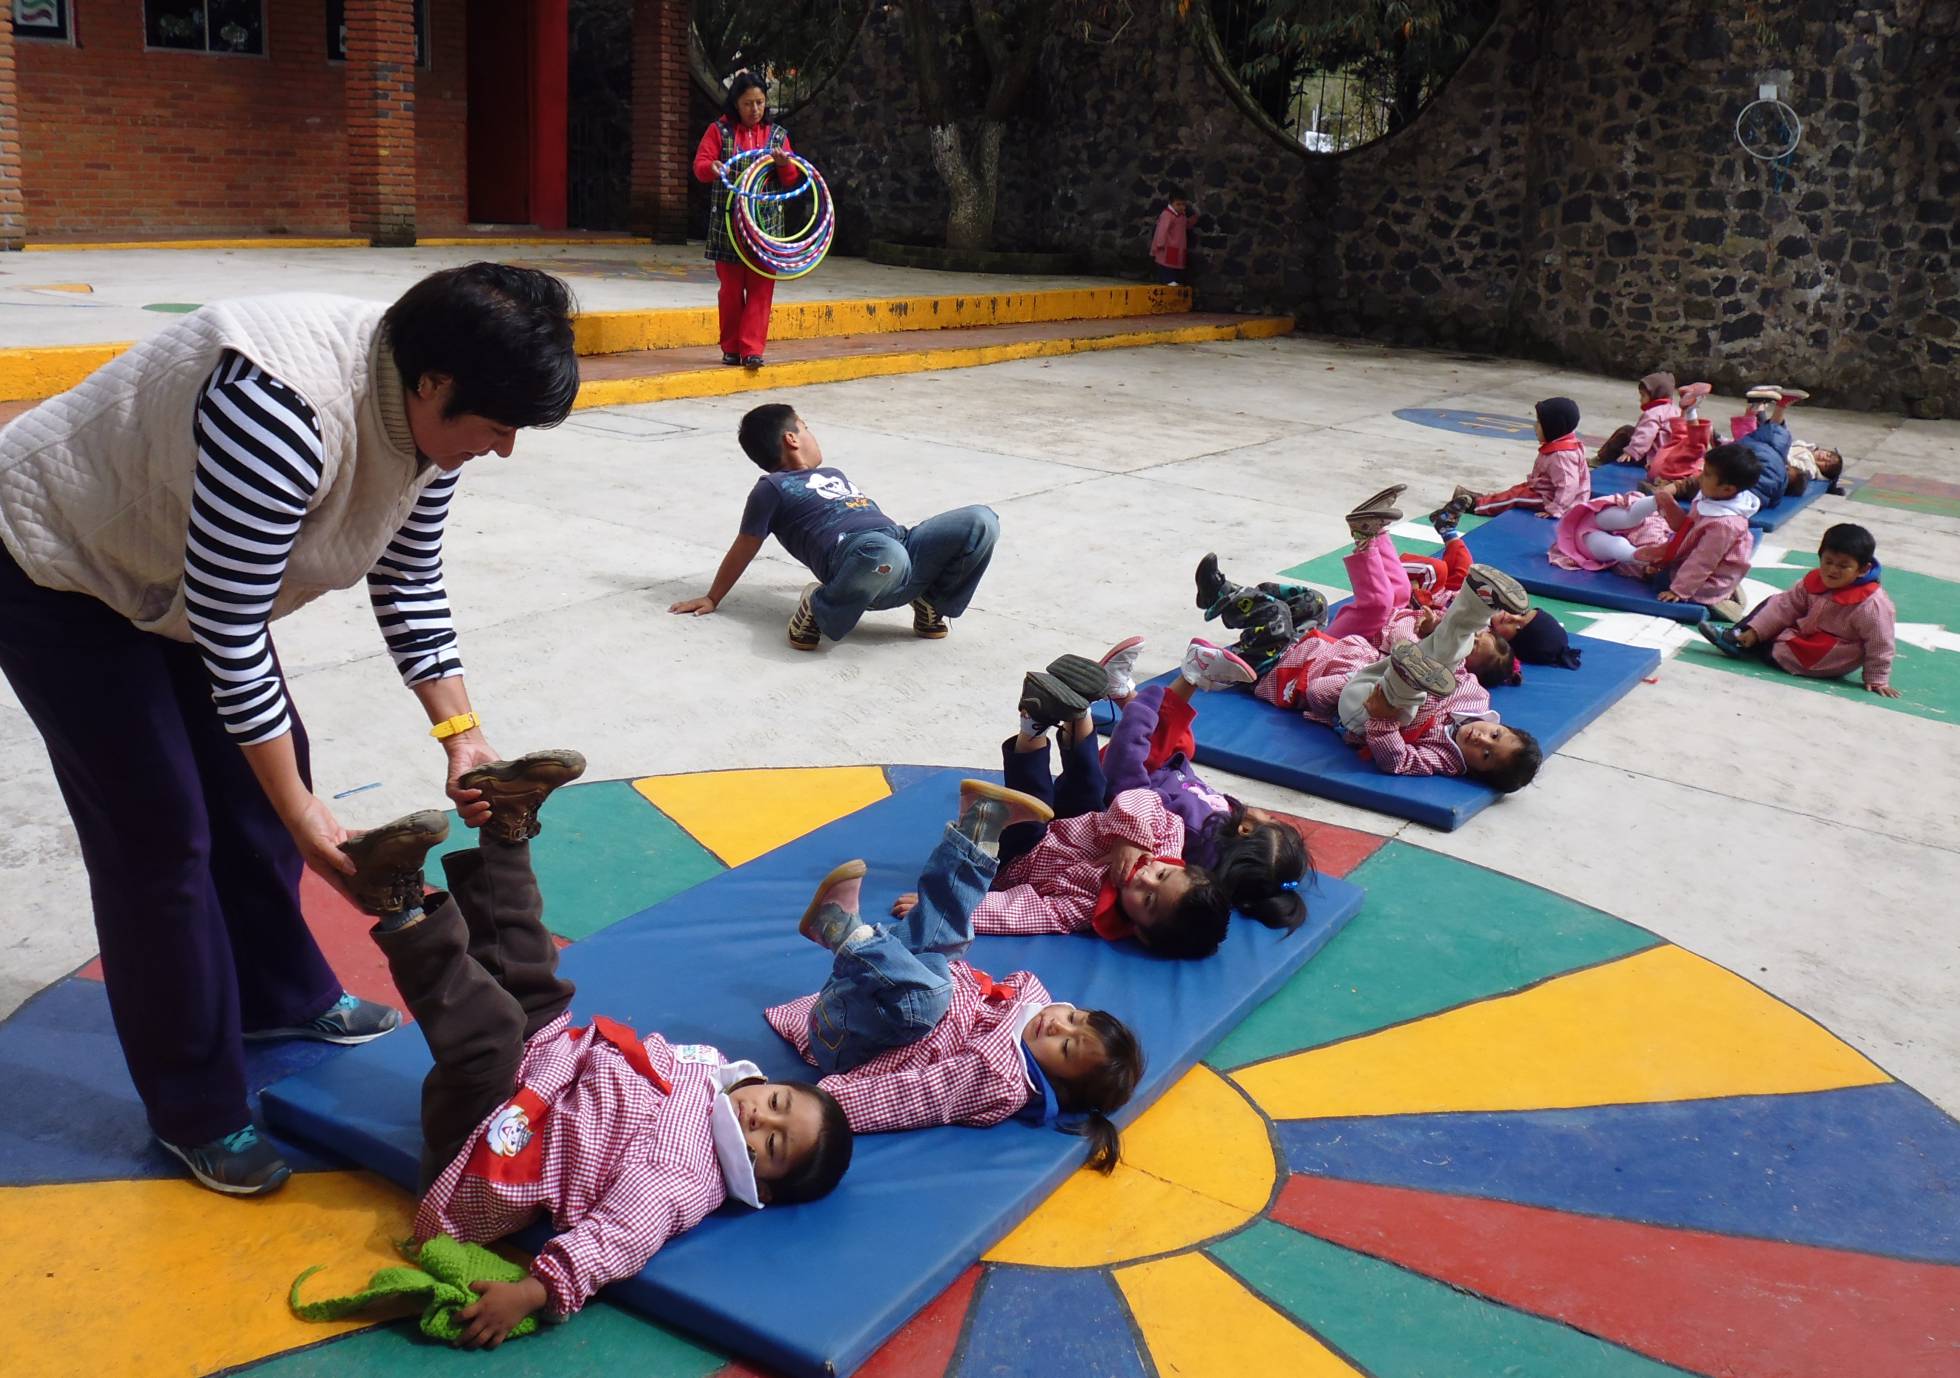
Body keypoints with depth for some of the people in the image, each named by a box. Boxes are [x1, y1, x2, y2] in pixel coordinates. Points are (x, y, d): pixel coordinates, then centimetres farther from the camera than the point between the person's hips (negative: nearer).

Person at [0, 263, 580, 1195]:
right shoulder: (285, 415, -39)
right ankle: (195, 1113, 10)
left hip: (170, 571, 8)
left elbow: (409, 583, 0)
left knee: (256, 775, 13)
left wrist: (460, 732, -7)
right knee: (163, 834, -5)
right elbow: (231, 635, -33)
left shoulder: (423, 409, -13)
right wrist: (304, 817, -25)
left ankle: (278, 997, 35)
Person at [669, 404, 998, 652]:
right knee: (886, 554, -46)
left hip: (904, 542, 7)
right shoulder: (773, 487, 11)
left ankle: (932, 601, 5)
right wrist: (712, 598, 12)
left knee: (982, 521, -14)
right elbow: (745, 547, 12)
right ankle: (820, 608, -14)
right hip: (852, 554, -7)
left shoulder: (833, 474, 36)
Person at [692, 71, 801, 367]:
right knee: (731, 289, 4)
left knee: (760, 288, -4)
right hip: (728, 223, -1)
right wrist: (713, 168, -28)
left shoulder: (777, 134, 9)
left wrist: (785, 164, -16)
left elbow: (791, 181, 7)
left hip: (766, 224, 1)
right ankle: (731, 348, 14)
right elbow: (700, 165, -4)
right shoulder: (720, 131, 4)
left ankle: (752, 349, -2)